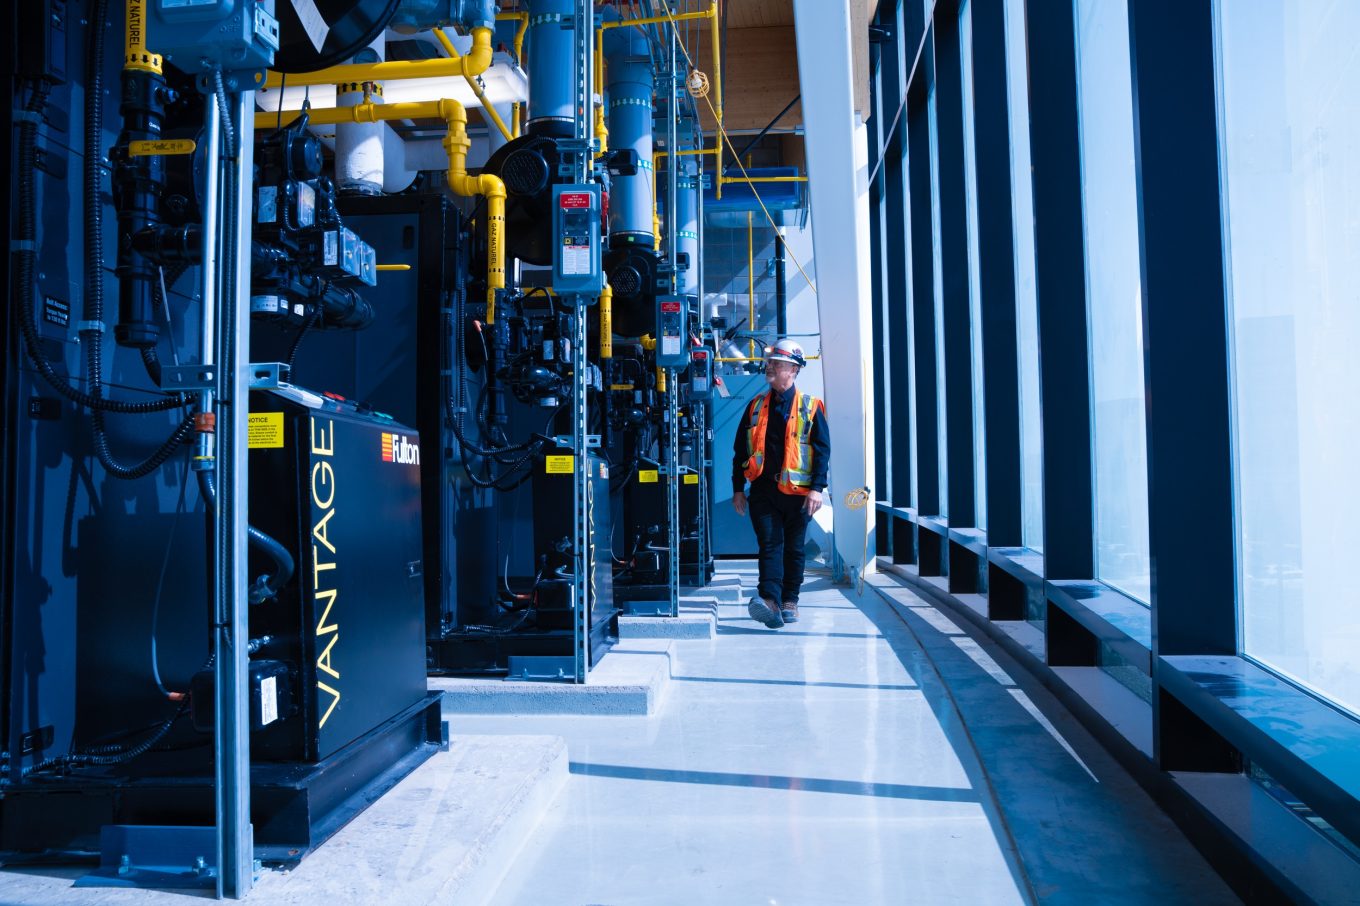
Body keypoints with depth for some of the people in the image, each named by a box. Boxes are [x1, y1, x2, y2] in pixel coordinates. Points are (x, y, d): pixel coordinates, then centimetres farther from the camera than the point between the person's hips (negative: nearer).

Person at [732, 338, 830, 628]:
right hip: (763, 490, 1)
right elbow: (741, 449, 12)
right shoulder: (756, 406, 10)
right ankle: (769, 600, -19)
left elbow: (822, 449, -2)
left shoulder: (810, 407, 2)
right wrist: (738, 489, 7)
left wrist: (817, 488, -11)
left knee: (794, 548, 9)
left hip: (797, 492, -1)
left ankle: (790, 601, 21)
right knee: (769, 545, -9)